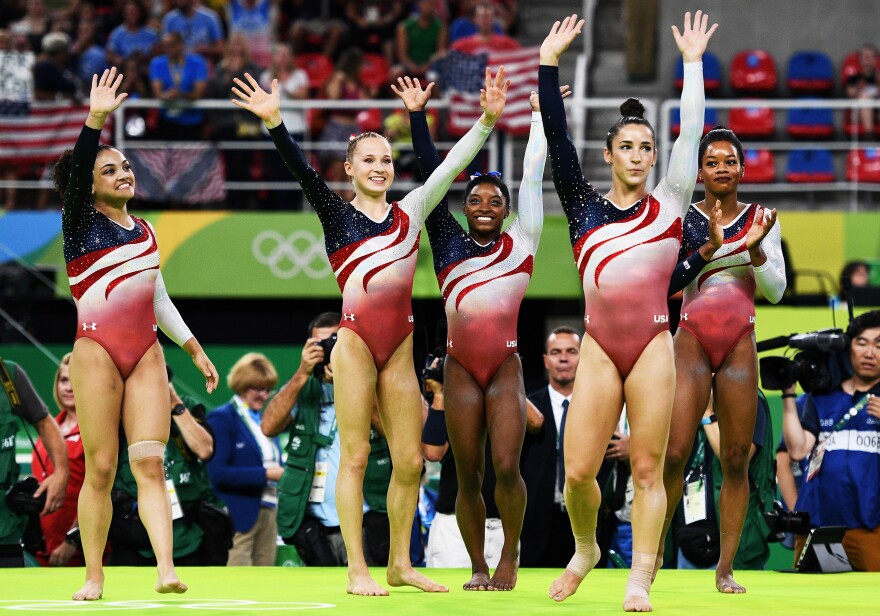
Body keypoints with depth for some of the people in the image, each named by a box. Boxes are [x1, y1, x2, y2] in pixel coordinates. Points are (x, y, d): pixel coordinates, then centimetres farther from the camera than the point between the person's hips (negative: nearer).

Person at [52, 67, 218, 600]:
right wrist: (96, 121, -30)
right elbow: (77, 169, -17)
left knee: (150, 462, -8)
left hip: (147, 353, 4)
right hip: (97, 352, -4)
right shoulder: (81, 222, 1)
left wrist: (195, 349, 24)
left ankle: (166, 570, -20)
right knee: (101, 468, -4)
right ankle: (94, 578, 3)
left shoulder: (144, 231, 17)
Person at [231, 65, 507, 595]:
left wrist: (488, 119, -2)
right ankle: (357, 570, 1)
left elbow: (452, 165, 8)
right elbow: (302, 170, -9)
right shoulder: (337, 214, 4)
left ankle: (401, 563, 15)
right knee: (356, 456, -3)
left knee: (410, 461, 4)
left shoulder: (411, 211, 13)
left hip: (400, 346, 4)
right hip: (356, 341, -4)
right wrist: (275, 122, -24)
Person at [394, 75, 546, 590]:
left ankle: (510, 557, 4)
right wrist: (417, 116, 7)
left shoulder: (520, 243, 8)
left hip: (506, 368, -1)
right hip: (460, 368, 1)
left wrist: (540, 118, 13)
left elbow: (533, 179, 11)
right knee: (468, 476, 2)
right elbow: (432, 176, 9)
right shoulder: (449, 243, 11)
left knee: (506, 467, -13)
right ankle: (479, 567, 10)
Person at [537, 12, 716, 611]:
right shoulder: (584, 205, 10)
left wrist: (693, 63, 5)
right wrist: (550, 63, 4)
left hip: (653, 347, -1)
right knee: (578, 471, -2)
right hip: (599, 347, 1)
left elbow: (691, 134, 5)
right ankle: (586, 549, 25)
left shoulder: (668, 204, 8)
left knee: (648, 469, -3)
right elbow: (557, 139, 6)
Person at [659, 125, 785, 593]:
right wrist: (709, 247, -17)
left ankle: (725, 569, 1)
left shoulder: (761, 220, 8)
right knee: (674, 454, -11)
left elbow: (776, 290, 2)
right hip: (692, 342, -2)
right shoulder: (683, 219, 3)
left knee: (736, 460, -1)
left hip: (739, 345, 2)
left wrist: (755, 248, -14)